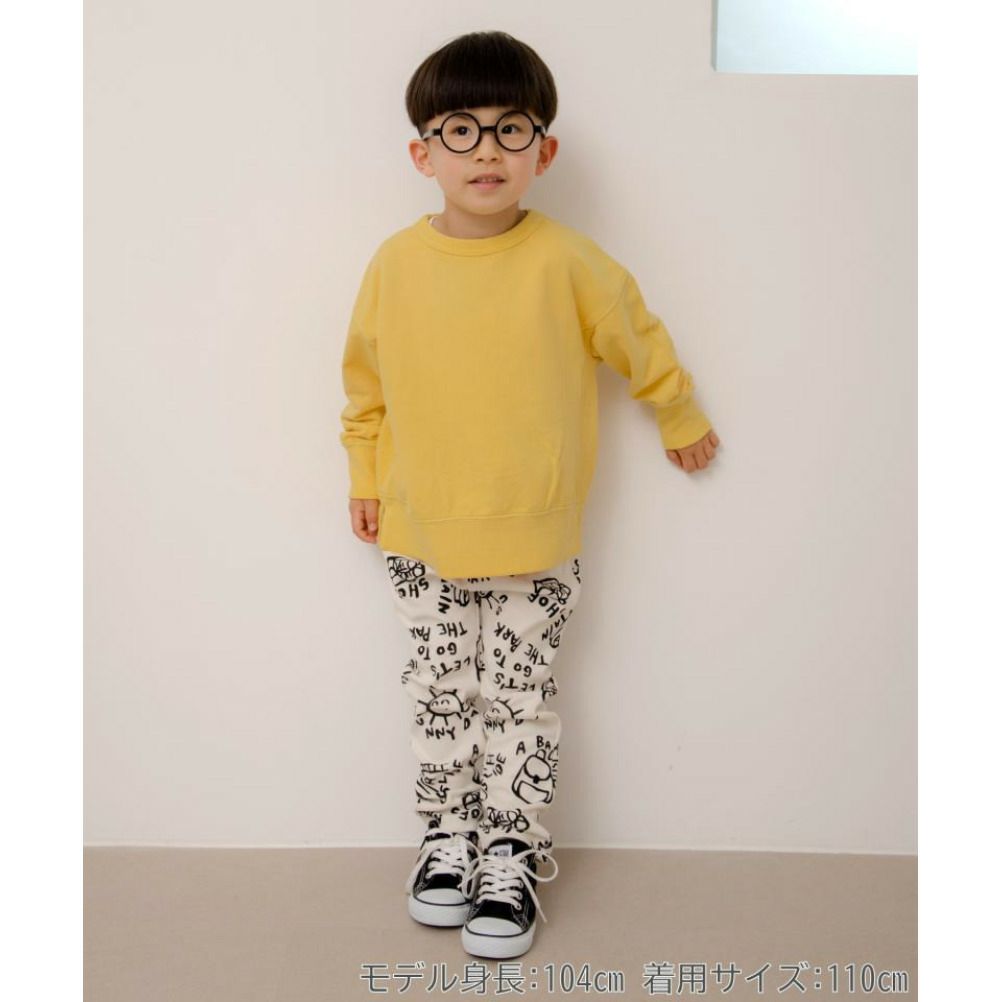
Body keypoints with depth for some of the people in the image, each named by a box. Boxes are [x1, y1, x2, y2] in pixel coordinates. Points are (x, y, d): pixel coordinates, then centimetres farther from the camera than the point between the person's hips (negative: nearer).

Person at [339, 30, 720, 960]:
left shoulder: (565, 261, -10)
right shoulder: (395, 263, -5)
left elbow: (637, 339, 6)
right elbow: (365, 378, 9)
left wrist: (680, 418, 18)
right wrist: (364, 474, 14)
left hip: (534, 541, -2)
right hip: (421, 537, 2)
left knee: (520, 701, 7)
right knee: (440, 696, 13)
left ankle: (512, 856, 21)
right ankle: (449, 834, 30)